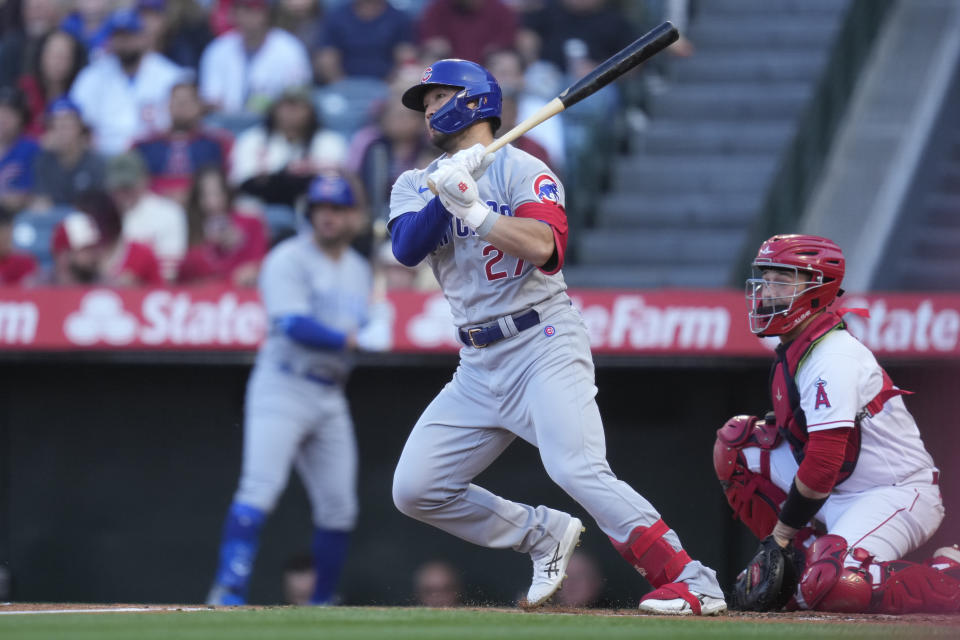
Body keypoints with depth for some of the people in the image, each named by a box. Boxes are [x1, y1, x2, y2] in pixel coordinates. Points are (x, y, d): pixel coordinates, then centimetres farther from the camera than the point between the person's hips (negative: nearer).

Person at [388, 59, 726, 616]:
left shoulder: (522, 169, -2)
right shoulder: (416, 186, 15)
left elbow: (540, 245, -20)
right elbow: (406, 247, -6)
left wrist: (472, 209, -22)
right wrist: (447, 190, -18)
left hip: (543, 345, -7)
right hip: (479, 366, 7)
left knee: (575, 467, -25)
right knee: (416, 490, 1)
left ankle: (692, 581, -25)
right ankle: (542, 534, 16)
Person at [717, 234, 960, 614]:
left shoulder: (833, 358, -20)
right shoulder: (795, 349, 11)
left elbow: (823, 463, -25)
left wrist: (781, 535, -19)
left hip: (898, 496, -10)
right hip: (841, 494, 10)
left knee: (829, 588, -32)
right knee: (735, 447, 7)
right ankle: (801, 567, 6)